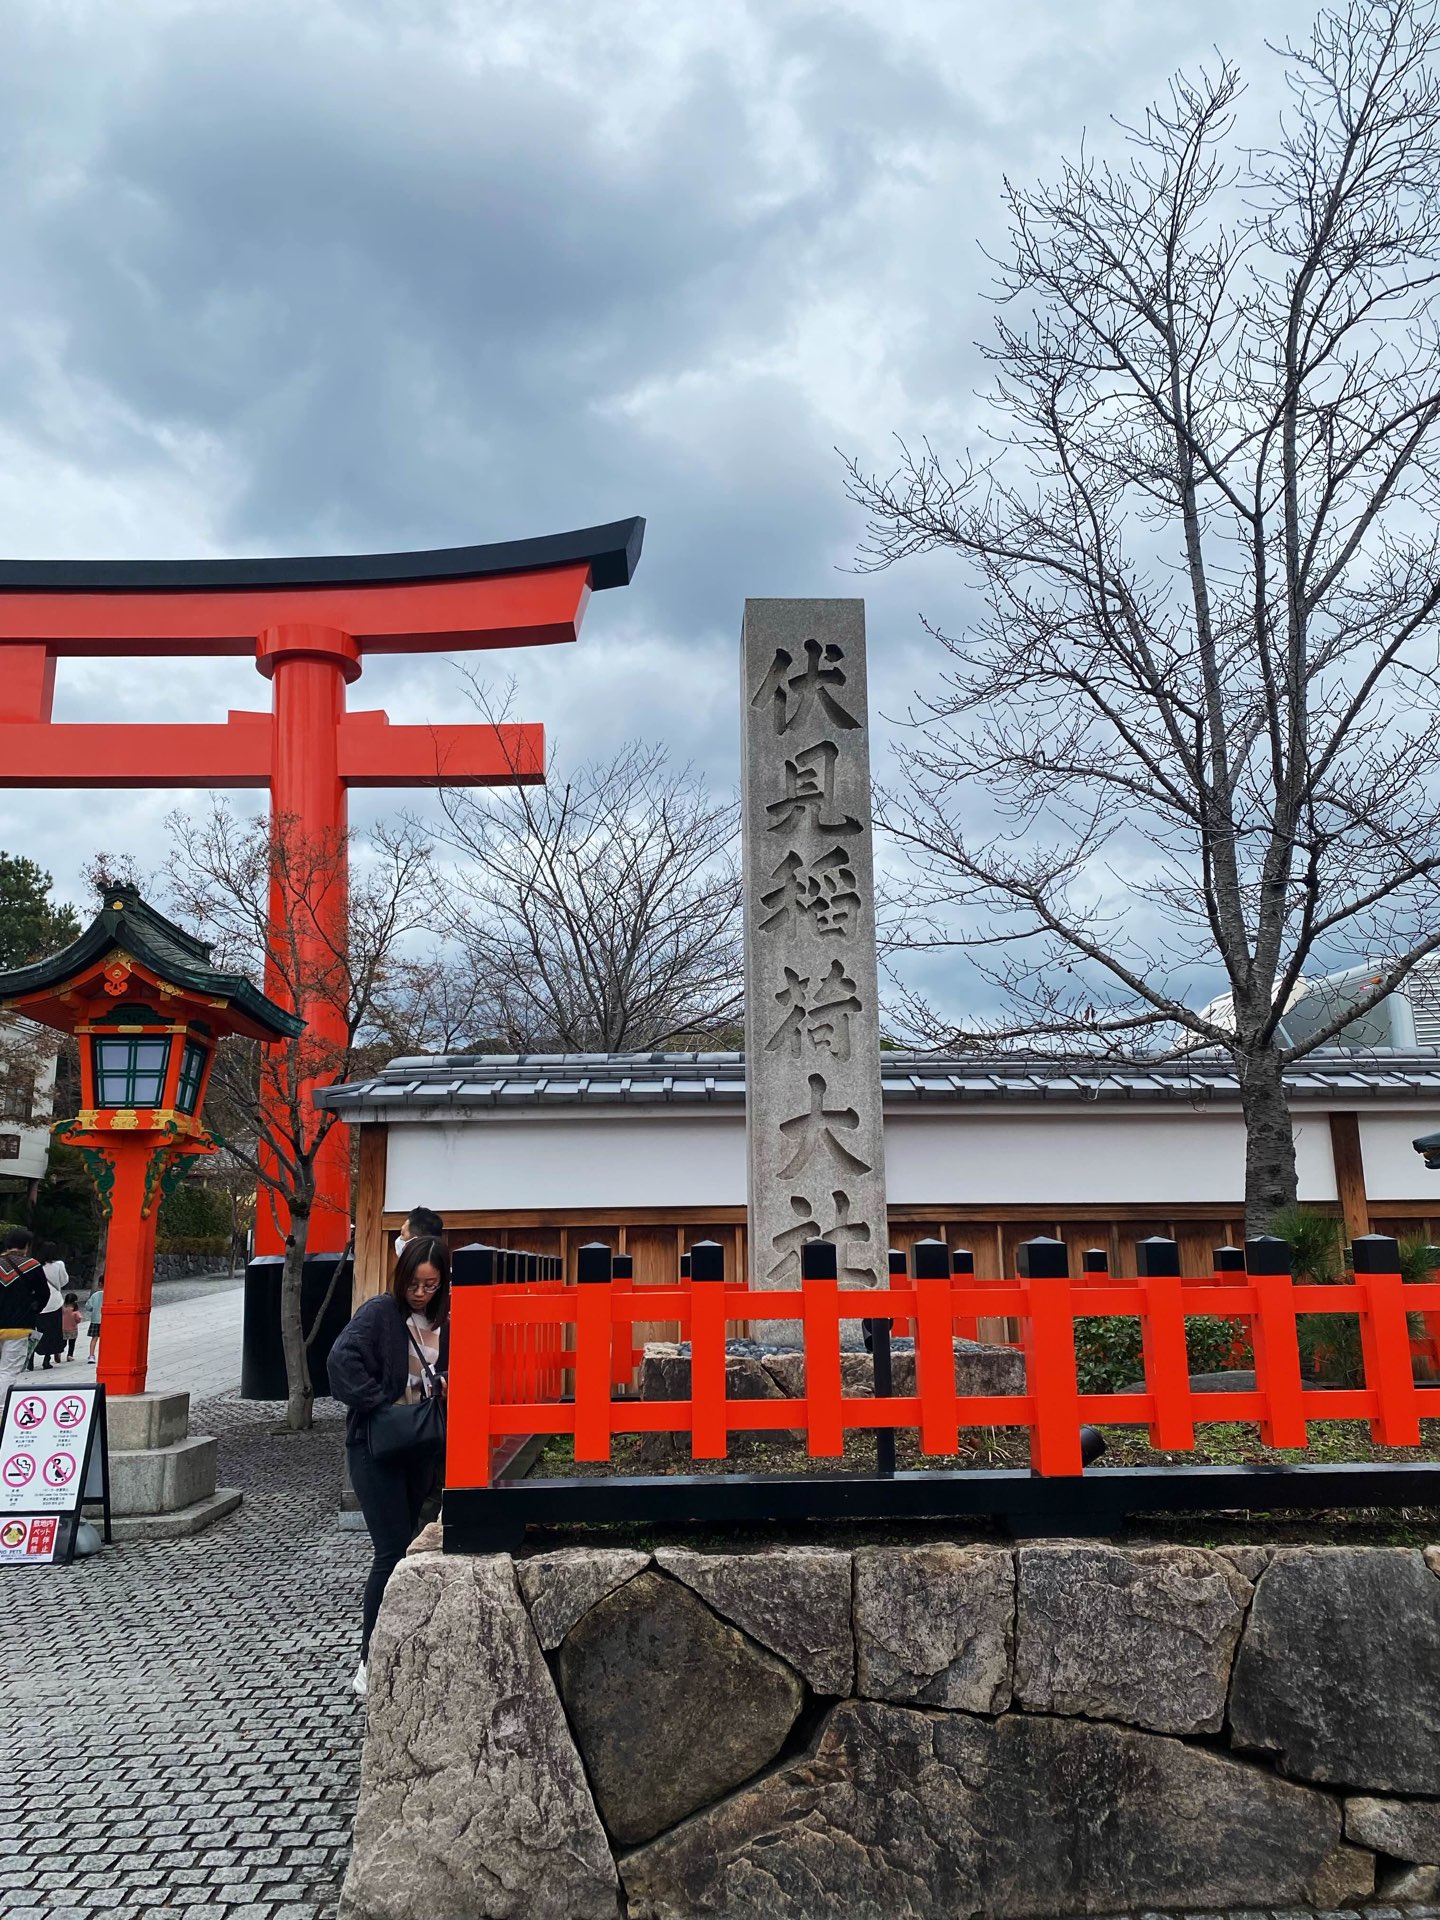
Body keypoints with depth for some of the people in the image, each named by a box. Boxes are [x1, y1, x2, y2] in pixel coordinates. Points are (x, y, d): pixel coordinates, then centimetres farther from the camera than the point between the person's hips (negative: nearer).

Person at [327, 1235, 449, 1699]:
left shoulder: (443, 1324, 6)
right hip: (375, 1448, -6)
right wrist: (382, 1403, -23)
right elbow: (343, 1359, -25)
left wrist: (443, 1386, -3)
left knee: (406, 1548, 13)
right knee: (393, 1552, -8)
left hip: (419, 1451, 6)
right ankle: (371, 1663, 4)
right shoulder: (380, 1312, -12)